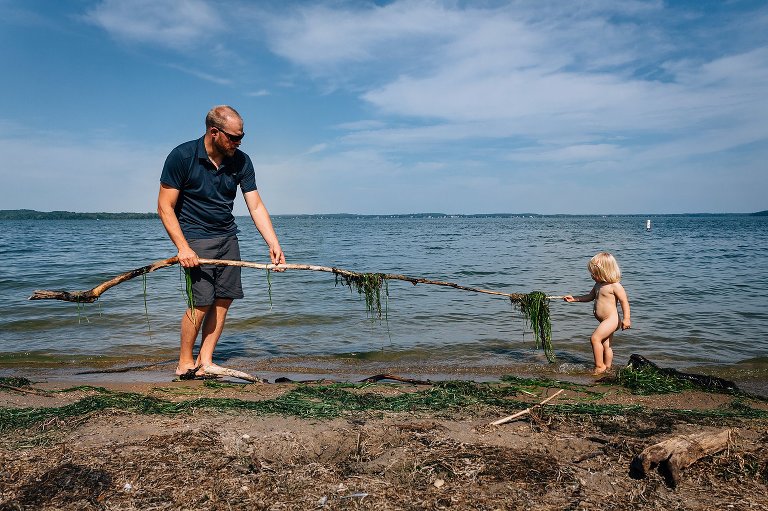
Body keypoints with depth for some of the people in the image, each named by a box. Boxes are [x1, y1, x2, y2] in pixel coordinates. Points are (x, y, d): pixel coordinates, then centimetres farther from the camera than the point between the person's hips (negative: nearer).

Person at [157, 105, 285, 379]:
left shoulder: (241, 161, -1)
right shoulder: (182, 157, -13)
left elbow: (256, 206, 0)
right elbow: (165, 207, -11)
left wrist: (274, 244, -9)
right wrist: (183, 248, -19)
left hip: (228, 237, 5)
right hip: (195, 238, -5)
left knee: (224, 300, 1)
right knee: (202, 302, -11)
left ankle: (204, 361, 13)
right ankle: (184, 364, 7)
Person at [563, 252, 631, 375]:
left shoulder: (615, 286, -14)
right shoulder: (598, 285, 13)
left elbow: (624, 301, -16)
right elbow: (590, 296, 26)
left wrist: (626, 319, -21)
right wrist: (574, 298, 18)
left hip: (612, 319, -9)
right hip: (605, 321, 9)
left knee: (595, 338, -17)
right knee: (605, 345, 13)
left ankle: (599, 366, -10)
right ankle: (607, 367, 22)